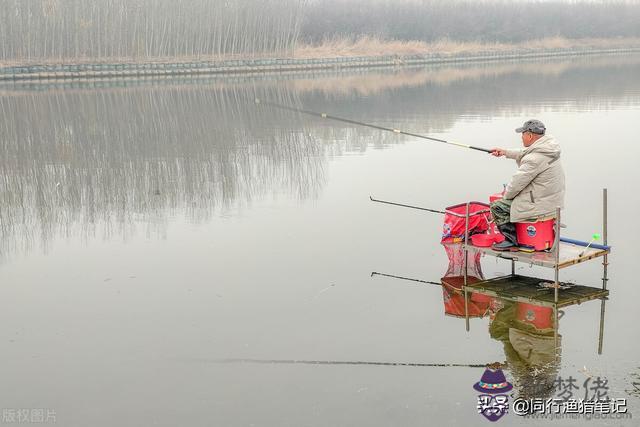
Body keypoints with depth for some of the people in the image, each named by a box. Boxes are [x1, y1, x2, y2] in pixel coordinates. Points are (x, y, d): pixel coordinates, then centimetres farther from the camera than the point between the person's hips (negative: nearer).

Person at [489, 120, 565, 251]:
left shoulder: (534, 159, -25)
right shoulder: (548, 149, 6)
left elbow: (517, 182, -19)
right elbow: (524, 155, 25)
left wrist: (506, 194, -1)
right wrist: (505, 152, 29)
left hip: (540, 208, -10)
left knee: (497, 206, -4)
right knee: (507, 200, 28)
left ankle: (512, 241, 2)